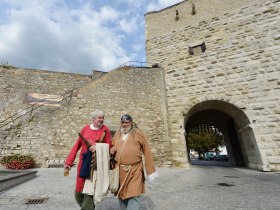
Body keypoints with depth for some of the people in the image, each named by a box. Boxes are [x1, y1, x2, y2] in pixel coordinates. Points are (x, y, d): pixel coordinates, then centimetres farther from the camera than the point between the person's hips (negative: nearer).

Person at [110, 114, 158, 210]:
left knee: (133, 195, -5)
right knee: (121, 194, 18)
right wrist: (112, 149, -3)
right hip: (119, 170, 5)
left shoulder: (138, 133, -4)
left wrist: (151, 170, -6)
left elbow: (147, 152, -5)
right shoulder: (117, 134, 9)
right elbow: (112, 146, 22)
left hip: (134, 170, -4)